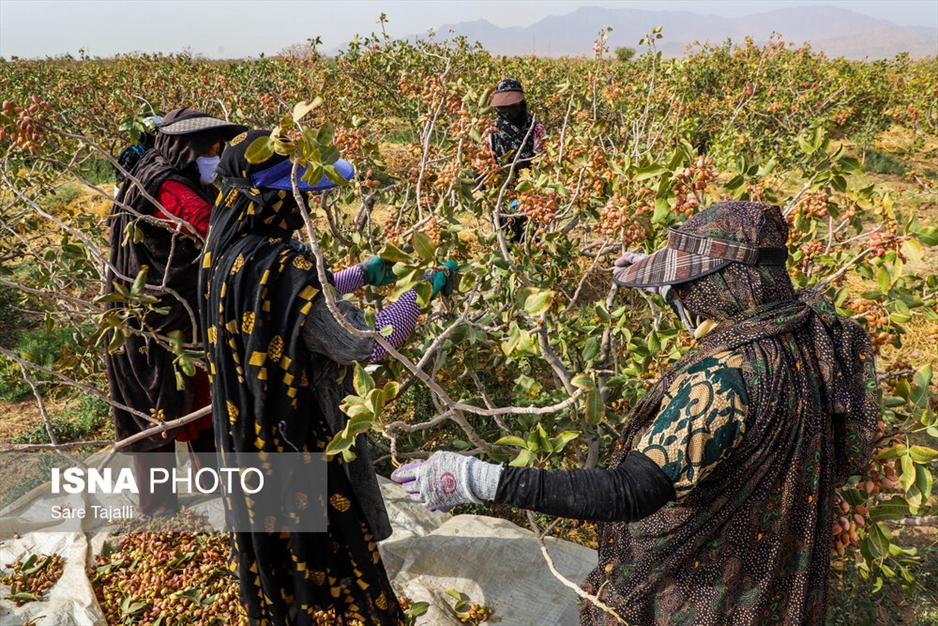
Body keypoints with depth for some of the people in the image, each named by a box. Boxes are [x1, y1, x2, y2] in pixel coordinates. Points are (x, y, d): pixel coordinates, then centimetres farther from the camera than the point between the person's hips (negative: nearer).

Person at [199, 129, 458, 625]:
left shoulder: (229, 248, -4)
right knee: (327, 541, 13)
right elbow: (366, 344, -31)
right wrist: (423, 289, -20)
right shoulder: (279, 266, -32)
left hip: (250, 432, 9)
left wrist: (363, 273, 9)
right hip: (300, 440, -9)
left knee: (275, 536, 28)